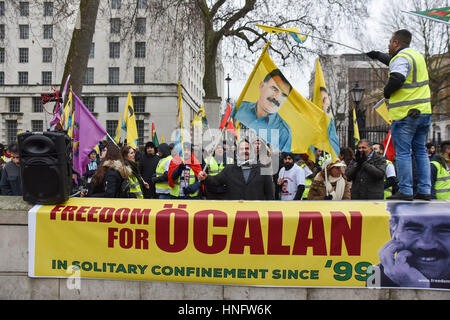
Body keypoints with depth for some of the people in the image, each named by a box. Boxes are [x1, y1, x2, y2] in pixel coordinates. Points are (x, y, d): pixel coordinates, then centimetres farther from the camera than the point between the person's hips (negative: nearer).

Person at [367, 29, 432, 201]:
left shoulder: (401, 58, -10)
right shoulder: (418, 56, 20)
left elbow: (397, 79, -27)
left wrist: (386, 92, -8)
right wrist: (377, 55, 49)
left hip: (405, 114, -9)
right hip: (424, 111, 9)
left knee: (403, 153, -3)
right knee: (421, 151, 12)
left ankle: (405, 191, -1)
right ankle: (425, 190, 14)